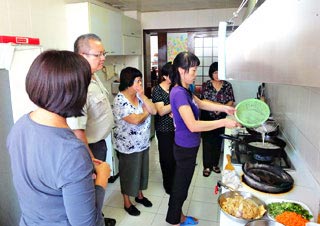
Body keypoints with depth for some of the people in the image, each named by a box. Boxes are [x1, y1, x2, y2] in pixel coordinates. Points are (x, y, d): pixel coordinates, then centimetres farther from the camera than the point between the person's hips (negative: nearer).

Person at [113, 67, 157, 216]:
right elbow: (135, 120, -28)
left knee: (142, 170, 21)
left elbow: (154, 111, -5)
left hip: (143, 143, 7)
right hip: (128, 146, -7)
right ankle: (127, 202, 30)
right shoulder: (120, 100, -21)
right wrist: (146, 111, -10)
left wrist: (143, 96, -14)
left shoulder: (139, 95, 2)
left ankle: (139, 195, 44)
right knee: (129, 173, 10)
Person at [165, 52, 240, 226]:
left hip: (188, 146, 9)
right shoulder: (179, 93, -26)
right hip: (185, 148, -9)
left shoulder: (184, 90, 5)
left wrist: (224, 108, 9)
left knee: (182, 183, 23)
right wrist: (223, 122, -25)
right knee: (181, 185, 10)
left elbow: (200, 103, 19)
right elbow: (193, 125, -32)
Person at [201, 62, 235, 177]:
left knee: (218, 142, 12)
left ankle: (215, 164, 29)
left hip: (221, 119, 2)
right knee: (207, 142, 1)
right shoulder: (206, 85, -2)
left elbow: (231, 101, 1)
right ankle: (207, 166, 14)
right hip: (207, 118, -2)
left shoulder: (227, 85, 2)